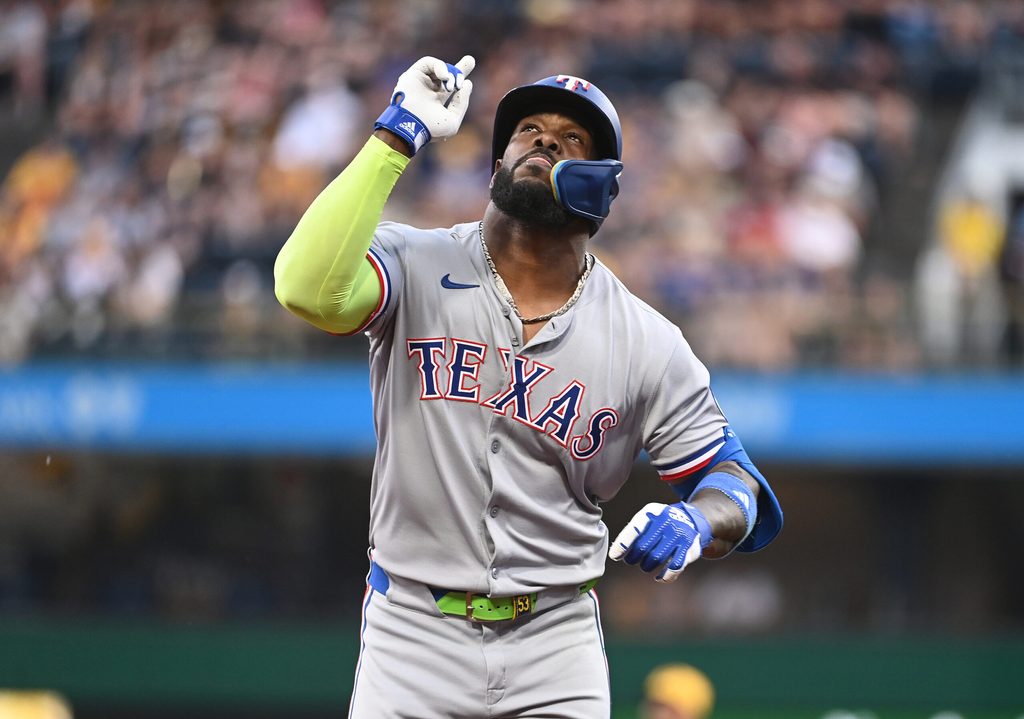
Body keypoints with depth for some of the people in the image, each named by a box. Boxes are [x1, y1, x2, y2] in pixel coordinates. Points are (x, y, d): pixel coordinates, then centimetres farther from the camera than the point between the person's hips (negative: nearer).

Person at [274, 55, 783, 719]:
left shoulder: (648, 343, -1)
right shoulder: (417, 268, -5)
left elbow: (733, 481, 2)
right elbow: (310, 290, -26)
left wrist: (695, 522, -22)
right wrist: (399, 136, -23)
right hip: (413, 636, -1)